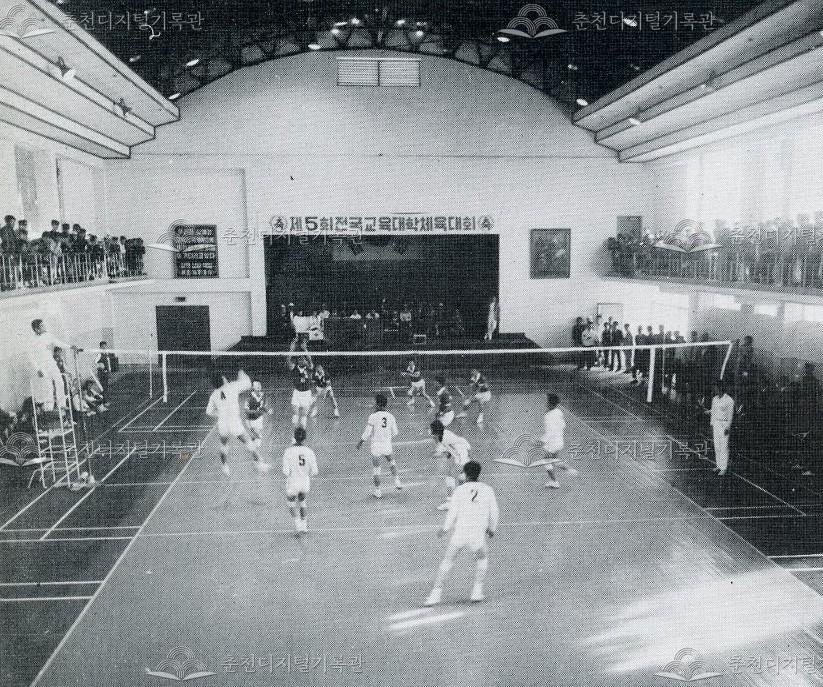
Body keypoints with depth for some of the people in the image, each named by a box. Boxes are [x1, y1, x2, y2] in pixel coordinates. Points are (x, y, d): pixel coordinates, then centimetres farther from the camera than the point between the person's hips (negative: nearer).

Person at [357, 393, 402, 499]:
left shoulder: (373, 417, -12)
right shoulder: (390, 416, 0)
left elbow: (367, 434, -11)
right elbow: (395, 433, 8)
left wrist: (360, 443, 5)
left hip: (376, 446, -3)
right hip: (388, 445, 4)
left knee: (376, 468, 10)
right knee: (391, 461, 31)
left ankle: (377, 491, 14)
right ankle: (397, 481, 22)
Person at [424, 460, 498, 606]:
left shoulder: (460, 490, -3)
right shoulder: (488, 490, 4)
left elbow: (452, 512, -5)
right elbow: (494, 512, 9)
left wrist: (444, 529, 9)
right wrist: (492, 529, 26)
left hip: (459, 533, -1)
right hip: (478, 535, 1)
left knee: (447, 561, 16)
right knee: (483, 559, 27)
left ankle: (436, 593, 11)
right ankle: (477, 591, 18)